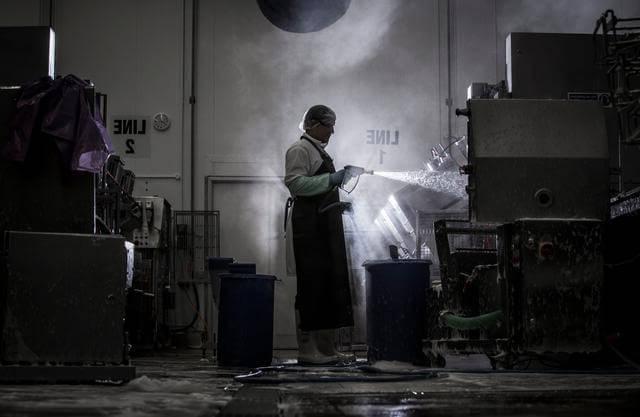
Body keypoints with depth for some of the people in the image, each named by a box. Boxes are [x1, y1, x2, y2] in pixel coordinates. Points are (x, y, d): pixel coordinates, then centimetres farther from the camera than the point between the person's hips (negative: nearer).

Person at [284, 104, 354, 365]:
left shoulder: (320, 151, 23)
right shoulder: (299, 149, -6)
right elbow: (295, 182, -19)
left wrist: (338, 204, 19)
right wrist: (330, 179, -20)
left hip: (326, 223, 10)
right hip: (309, 223, -10)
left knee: (332, 283, 9)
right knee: (313, 285, -9)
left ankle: (327, 348, 14)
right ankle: (307, 350, -6)